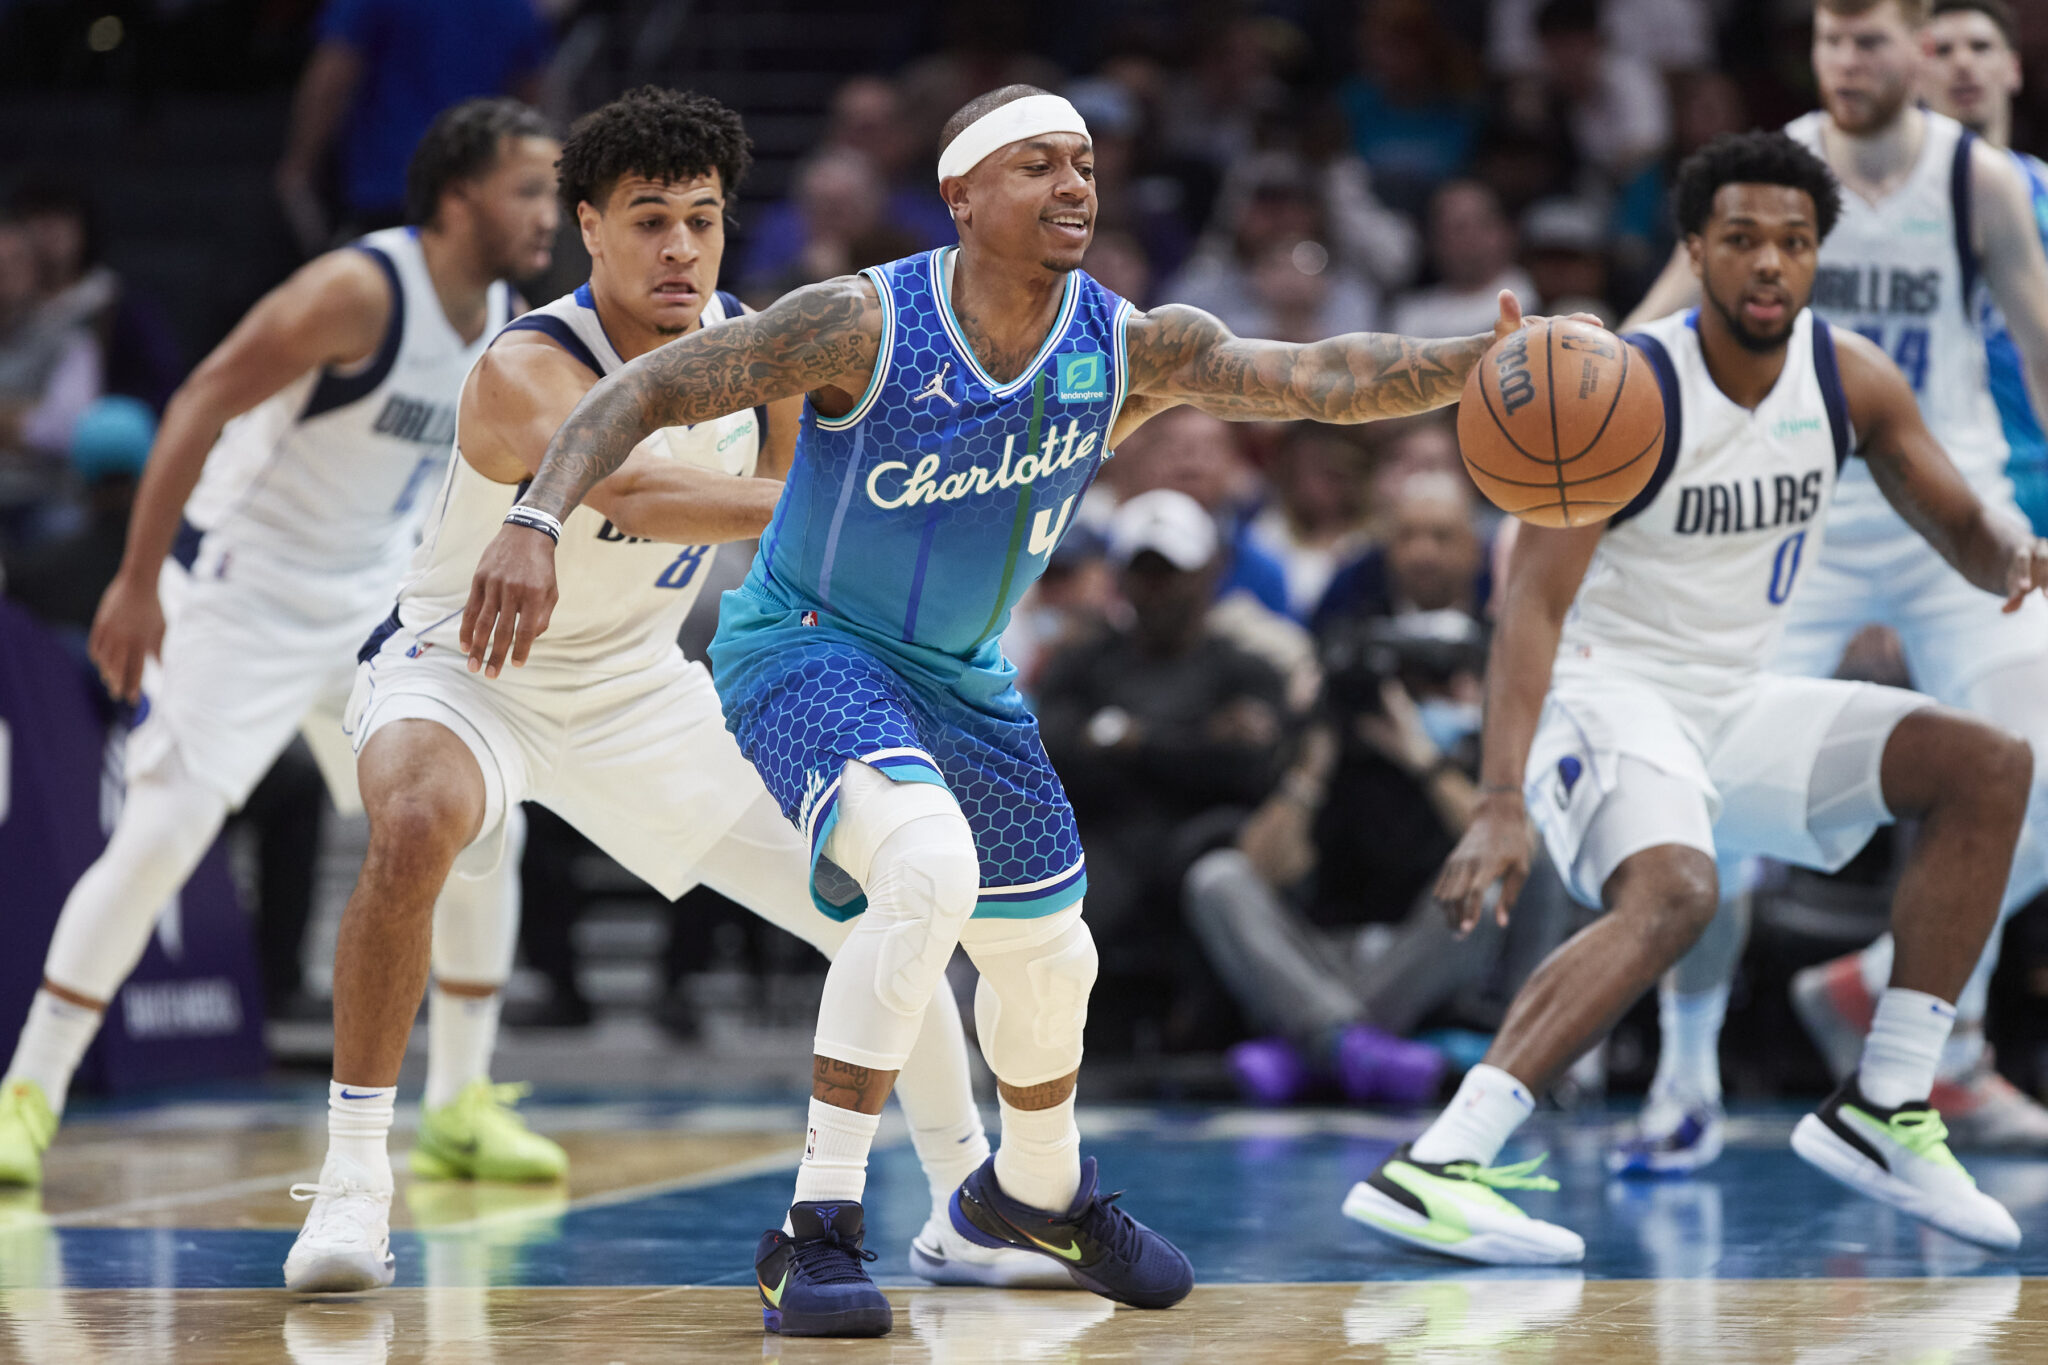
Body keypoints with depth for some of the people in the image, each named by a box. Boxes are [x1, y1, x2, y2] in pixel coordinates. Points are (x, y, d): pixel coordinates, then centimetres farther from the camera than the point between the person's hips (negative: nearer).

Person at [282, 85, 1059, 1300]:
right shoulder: (525, 371, -29)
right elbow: (631, 492, -51)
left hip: (639, 689, 6)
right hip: (465, 668, -6)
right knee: (416, 830, -39)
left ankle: (965, 1205, 21)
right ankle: (352, 1186, -27)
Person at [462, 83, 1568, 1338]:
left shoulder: (1133, 349, -13)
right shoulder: (867, 327, -25)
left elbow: (1321, 378, -21)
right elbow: (649, 389, -24)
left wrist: (1480, 362, -38)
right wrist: (536, 525, -39)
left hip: (960, 676, 6)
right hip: (807, 647, -6)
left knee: (1047, 953, 17)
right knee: (929, 867, -33)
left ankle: (1039, 1192, 50)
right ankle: (817, 1234, -27)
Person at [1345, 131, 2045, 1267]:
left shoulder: (1849, 377, -1)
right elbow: (1532, 604, -26)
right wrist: (1501, 805, -38)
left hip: (1732, 704, 7)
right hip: (1605, 693, -7)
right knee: (1672, 892, -35)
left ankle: (1883, 1111, 0)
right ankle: (1429, 1170, -40)